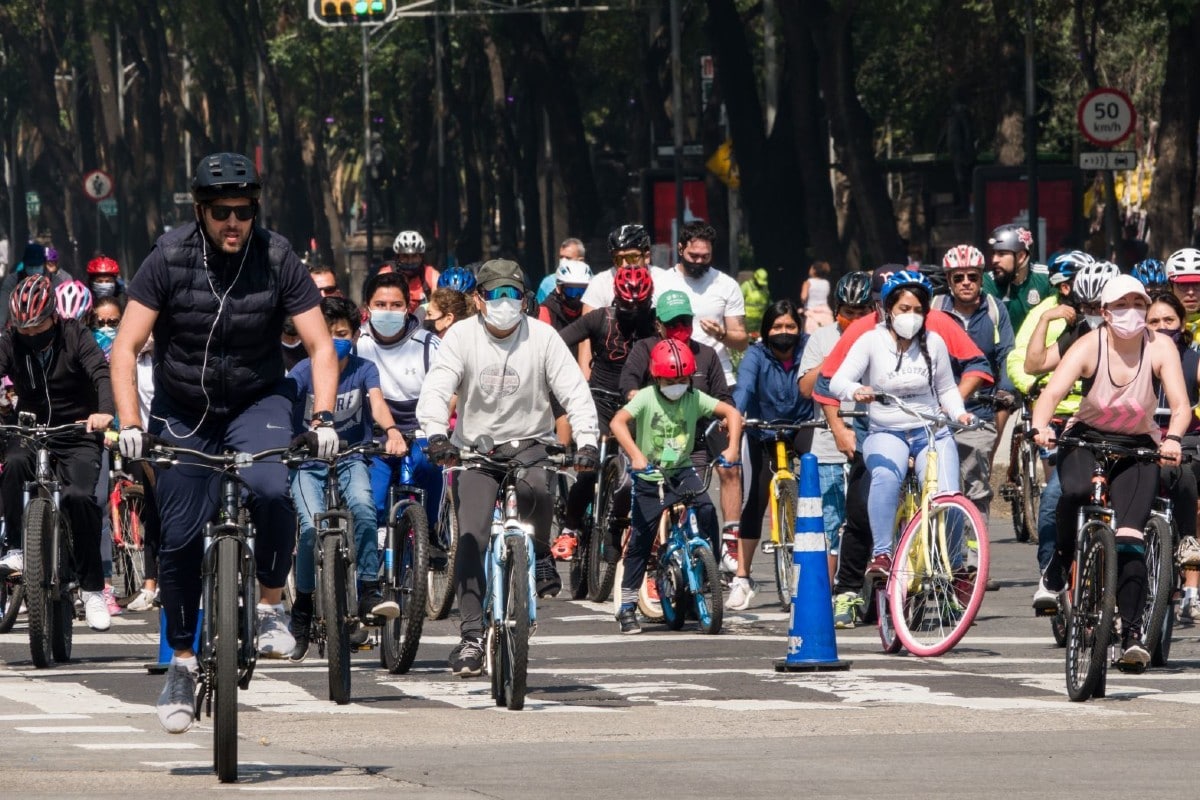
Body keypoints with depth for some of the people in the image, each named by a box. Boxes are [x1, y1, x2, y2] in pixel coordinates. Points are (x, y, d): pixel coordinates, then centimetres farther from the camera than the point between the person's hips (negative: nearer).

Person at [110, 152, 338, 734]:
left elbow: (320, 346, -11)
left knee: (270, 490, -30)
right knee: (179, 539, -4)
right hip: (184, 413, 1)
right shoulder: (169, 260, -15)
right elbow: (125, 348, -14)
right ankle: (183, 663, 14)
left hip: (257, 404, -1)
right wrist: (130, 423, -26)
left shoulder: (277, 259, -14)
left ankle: (271, 607, -8)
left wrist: (322, 417, -25)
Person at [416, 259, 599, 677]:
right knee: (471, 539, -12)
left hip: (530, 442, 0)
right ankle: (472, 636, -10)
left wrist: (586, 441, -28)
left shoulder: (542, 337, -5)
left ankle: (540, 556, -3)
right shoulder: (462, 336, -6)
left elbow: (575, 392, -11)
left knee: (536, 489, -34)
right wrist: (436, 435, -37)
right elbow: (436, 389, -17)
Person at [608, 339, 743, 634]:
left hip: (681, 471, 2)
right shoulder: (646, 398, -13)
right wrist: (636, 455, -41)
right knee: (640, 538, -4)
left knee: (706, 510, -25)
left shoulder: (694, 398, -5)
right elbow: (618, 422, -28)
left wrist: (733, 448, -22)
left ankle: (710, 571, -8)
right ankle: (627, 606, 5)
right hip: (649, 475, -2)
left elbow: (731, 413, -6)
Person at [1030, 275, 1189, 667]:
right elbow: (1053, 391, -28)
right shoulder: (1090, 345, -15)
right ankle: (1057, 567, -8)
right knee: (1075, 491, -35)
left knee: (1129, 537, -18)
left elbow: (1180, 403, -23)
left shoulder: (1160, 347, -13)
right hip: (1086, 438, 0)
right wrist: (1040, 426, -49)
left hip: (1137, 447, 0)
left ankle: (1131, 633, -18)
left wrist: (1173, 438, -44)